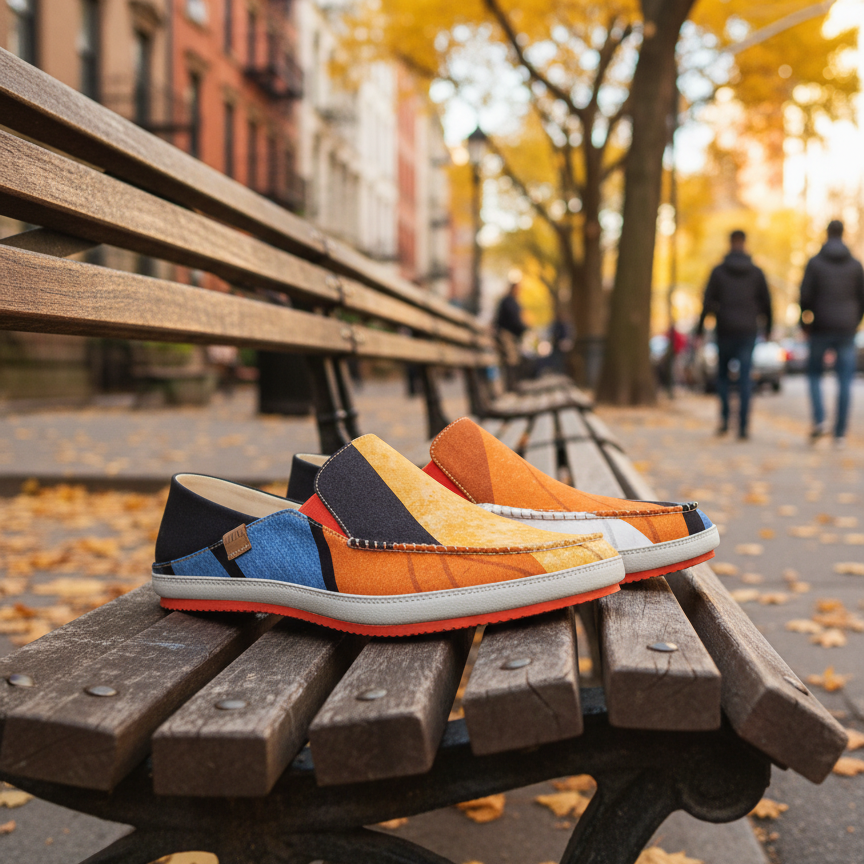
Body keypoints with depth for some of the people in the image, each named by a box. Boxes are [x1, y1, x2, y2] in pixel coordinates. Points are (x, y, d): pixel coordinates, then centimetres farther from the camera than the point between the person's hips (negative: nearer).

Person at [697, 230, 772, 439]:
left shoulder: (718, 271, -1)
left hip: (725, 330, -1)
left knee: (722, 374, 15)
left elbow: (707, 302, -4)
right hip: (748, 330, 1)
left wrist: (700, 328, 3)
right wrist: (768, 327, 20)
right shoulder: (756, 272, 4)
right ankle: (743, 426, -6)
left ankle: (724, 418, 3)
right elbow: (766, 302, 6)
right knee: (745, 377, 0)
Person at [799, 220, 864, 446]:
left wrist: (805, 324, 4)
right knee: (845, 382, 4)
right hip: (846, 330, 1)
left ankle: (819, 420, -4)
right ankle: (840, 432, 3)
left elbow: (805, 295, -9)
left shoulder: (815, 262, -3)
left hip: (820, 328, -1)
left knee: (814, 374, 15)